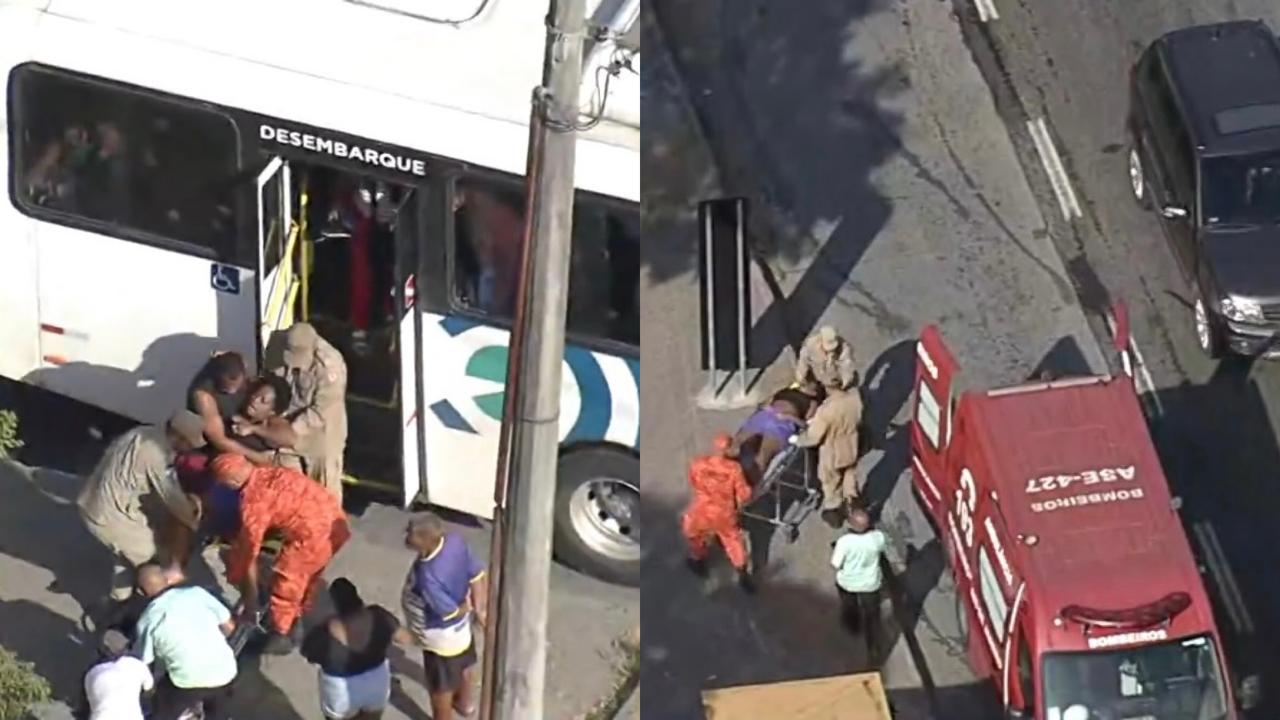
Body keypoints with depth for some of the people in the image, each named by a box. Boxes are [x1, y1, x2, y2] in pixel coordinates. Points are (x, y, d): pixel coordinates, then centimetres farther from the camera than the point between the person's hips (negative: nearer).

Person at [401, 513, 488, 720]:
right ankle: (466, 703, 65)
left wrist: (470, 607, -7)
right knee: (464, 666, 36)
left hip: (442, 638, -7)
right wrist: (479, 608, -7)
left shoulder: (428, 577, -43)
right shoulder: (455, 541, -23)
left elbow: (450, 612, -27)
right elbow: (478, 576, -10)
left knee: (441, 688, 22)